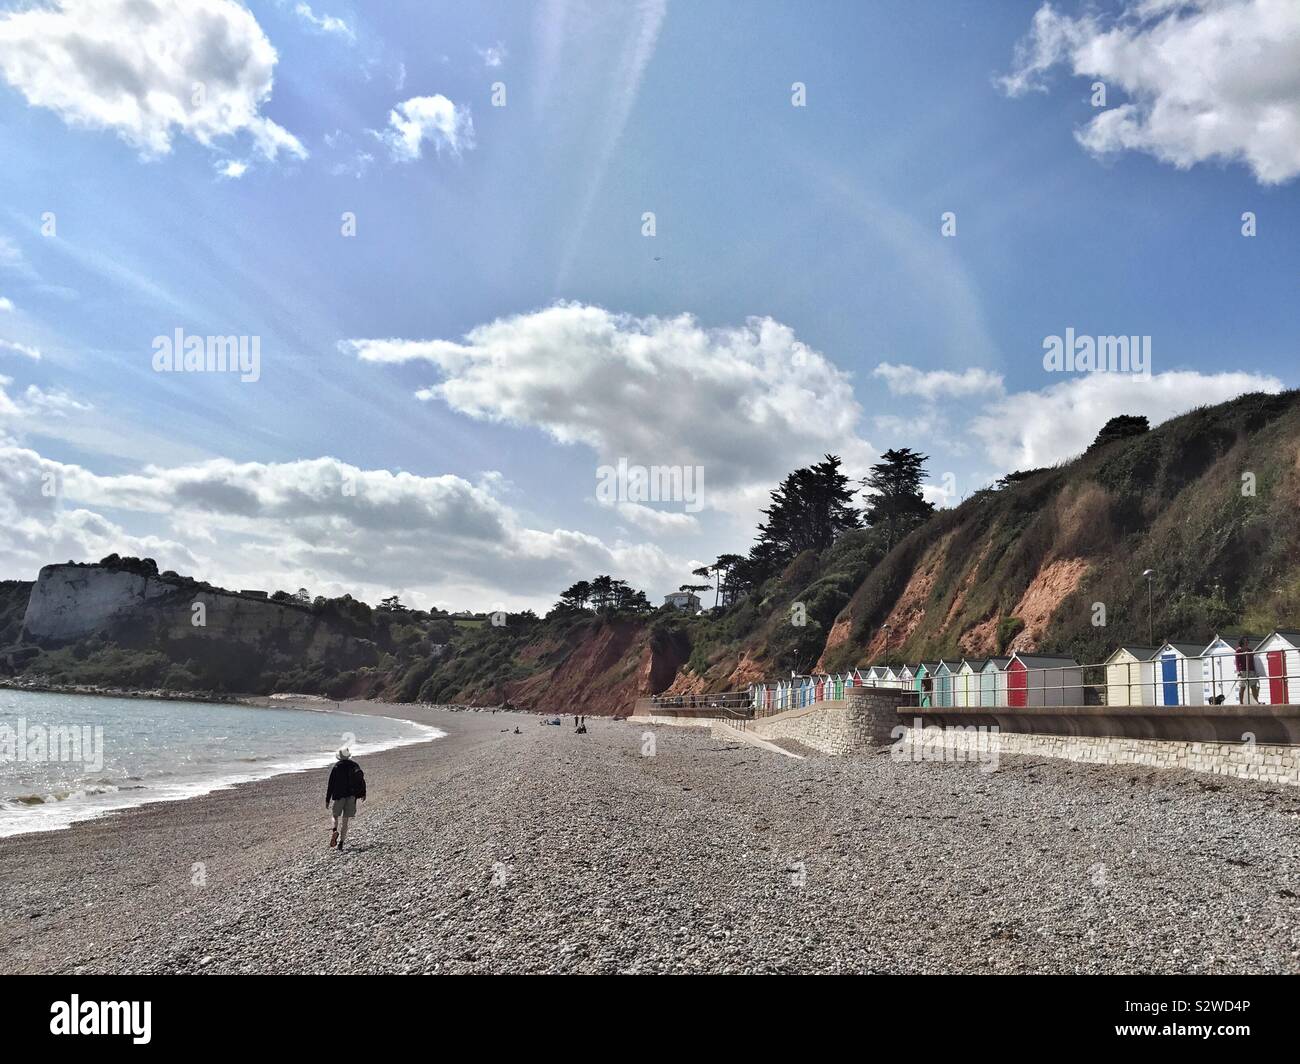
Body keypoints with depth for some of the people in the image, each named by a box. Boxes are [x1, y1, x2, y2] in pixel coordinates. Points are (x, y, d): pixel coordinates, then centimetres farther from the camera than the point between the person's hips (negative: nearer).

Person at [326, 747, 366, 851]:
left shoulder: (336, 767, -8)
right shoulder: (354, 765, 3)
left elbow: (330, 784, -8)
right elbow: (362, 779, 8)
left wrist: (327, 799, -3)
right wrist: (363, 793, 21)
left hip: (339, 796, -2)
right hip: (351, 796, 2)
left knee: (336, 816, 15)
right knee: (345, 819, 7)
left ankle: (335, 831, -15)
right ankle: (341, 842, 3)